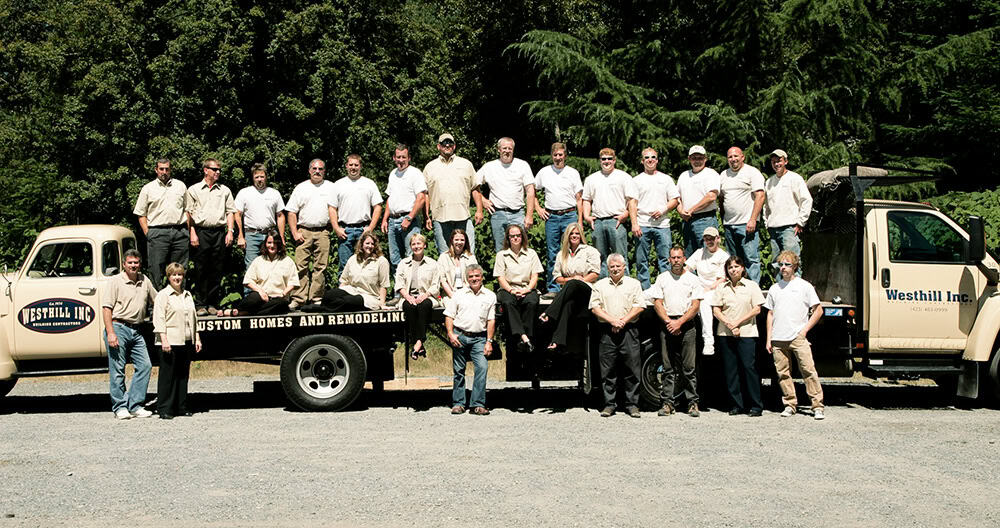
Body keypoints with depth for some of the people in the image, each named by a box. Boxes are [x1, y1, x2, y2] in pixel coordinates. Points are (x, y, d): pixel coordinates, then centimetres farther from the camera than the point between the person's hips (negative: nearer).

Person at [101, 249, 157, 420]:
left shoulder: (144, 281, 14)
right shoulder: (115, 281, -2)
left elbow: (157, 300, 27)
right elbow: (106, 308, -8)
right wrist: (111, 333, -16)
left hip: (136, 331, 6)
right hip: (118, 328, -6)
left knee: (145, 365, -2)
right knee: (117, 370, -2)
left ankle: (135, 405, 5)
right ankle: (120, 407, 5)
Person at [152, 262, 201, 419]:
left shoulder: (187, 295, 18)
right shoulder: (163, 295, -2)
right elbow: (159, 319, -9)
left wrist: (197, 338, 16)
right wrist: (164, 340, -17)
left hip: (186, 342, 6)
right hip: (170, 342, -6)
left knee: (183, 375, 9)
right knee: (167, 376, -4)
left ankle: (181, 407, 16)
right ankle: (164, 409, 0)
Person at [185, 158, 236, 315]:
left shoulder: (225, 190, 15)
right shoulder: (194, 190, 9)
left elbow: (230, 212, 13)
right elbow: (189, 213, 5)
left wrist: (230, 231, 2)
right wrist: (192, 233, -4)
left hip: (219, 232, 2)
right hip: (201, 232, -2)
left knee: (217, 270, 2)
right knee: (201, 270, -2)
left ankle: (213, 304, 8)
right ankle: (201, 304, 3)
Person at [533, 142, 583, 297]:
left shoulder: (573, 173, 6)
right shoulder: (544, 172, 9)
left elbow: (579, 198, 5)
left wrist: (580, 221, -1)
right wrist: (538, 209, 7)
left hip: (570, 215, -1)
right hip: (551, 216, 2)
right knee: (551, 254, 3)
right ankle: (553, 289, 10)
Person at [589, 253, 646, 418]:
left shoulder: (633, 284, 10)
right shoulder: (600, 285, 12)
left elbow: (639, 307, 3)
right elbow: (594, 308, 4)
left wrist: (623, 320, -9)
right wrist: (612, 320, -8)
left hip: (629, 330, -1)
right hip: (607, 332, 1)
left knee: (632, 369, -2)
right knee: (608, 370, 2)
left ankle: (632, 404, 4)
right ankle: (609, 404, 8)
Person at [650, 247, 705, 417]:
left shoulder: (692, 279, 6)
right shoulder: (662, 278, 12)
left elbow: (695, 306, 0)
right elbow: (657, 303, 6)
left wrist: (679, 322, -10)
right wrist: (668, 322, -7)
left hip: (686, 325, -2)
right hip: (667, 325, 2)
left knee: (688, 367, -4)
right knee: (668, 368, 3)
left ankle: (693, 402, 0)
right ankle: (668, 402, 5)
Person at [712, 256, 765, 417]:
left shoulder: (752, 286, 4)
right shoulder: (722, 288, 10)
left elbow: (757, 309, -2)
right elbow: (716, 310, 5)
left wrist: (738, 322, -9)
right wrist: (729, 324, -9)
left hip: (747, 333, -3)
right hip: (725, 334, 3)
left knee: (749, 367, -9)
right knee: (730, 369, 2)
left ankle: (756, 405, -3)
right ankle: (737, 404, 9)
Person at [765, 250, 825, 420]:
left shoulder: (804, 285, 5)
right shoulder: (774, 288, 15)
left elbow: (818, 311, 5)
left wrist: (805, 329, -4)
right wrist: (768, 339, 9)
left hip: (798, 337, -3)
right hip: (778, 339, 4)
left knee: (808, 370, -11)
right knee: (783, 373, 3)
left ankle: (818, 406, -8)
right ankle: (790, 404, 14)